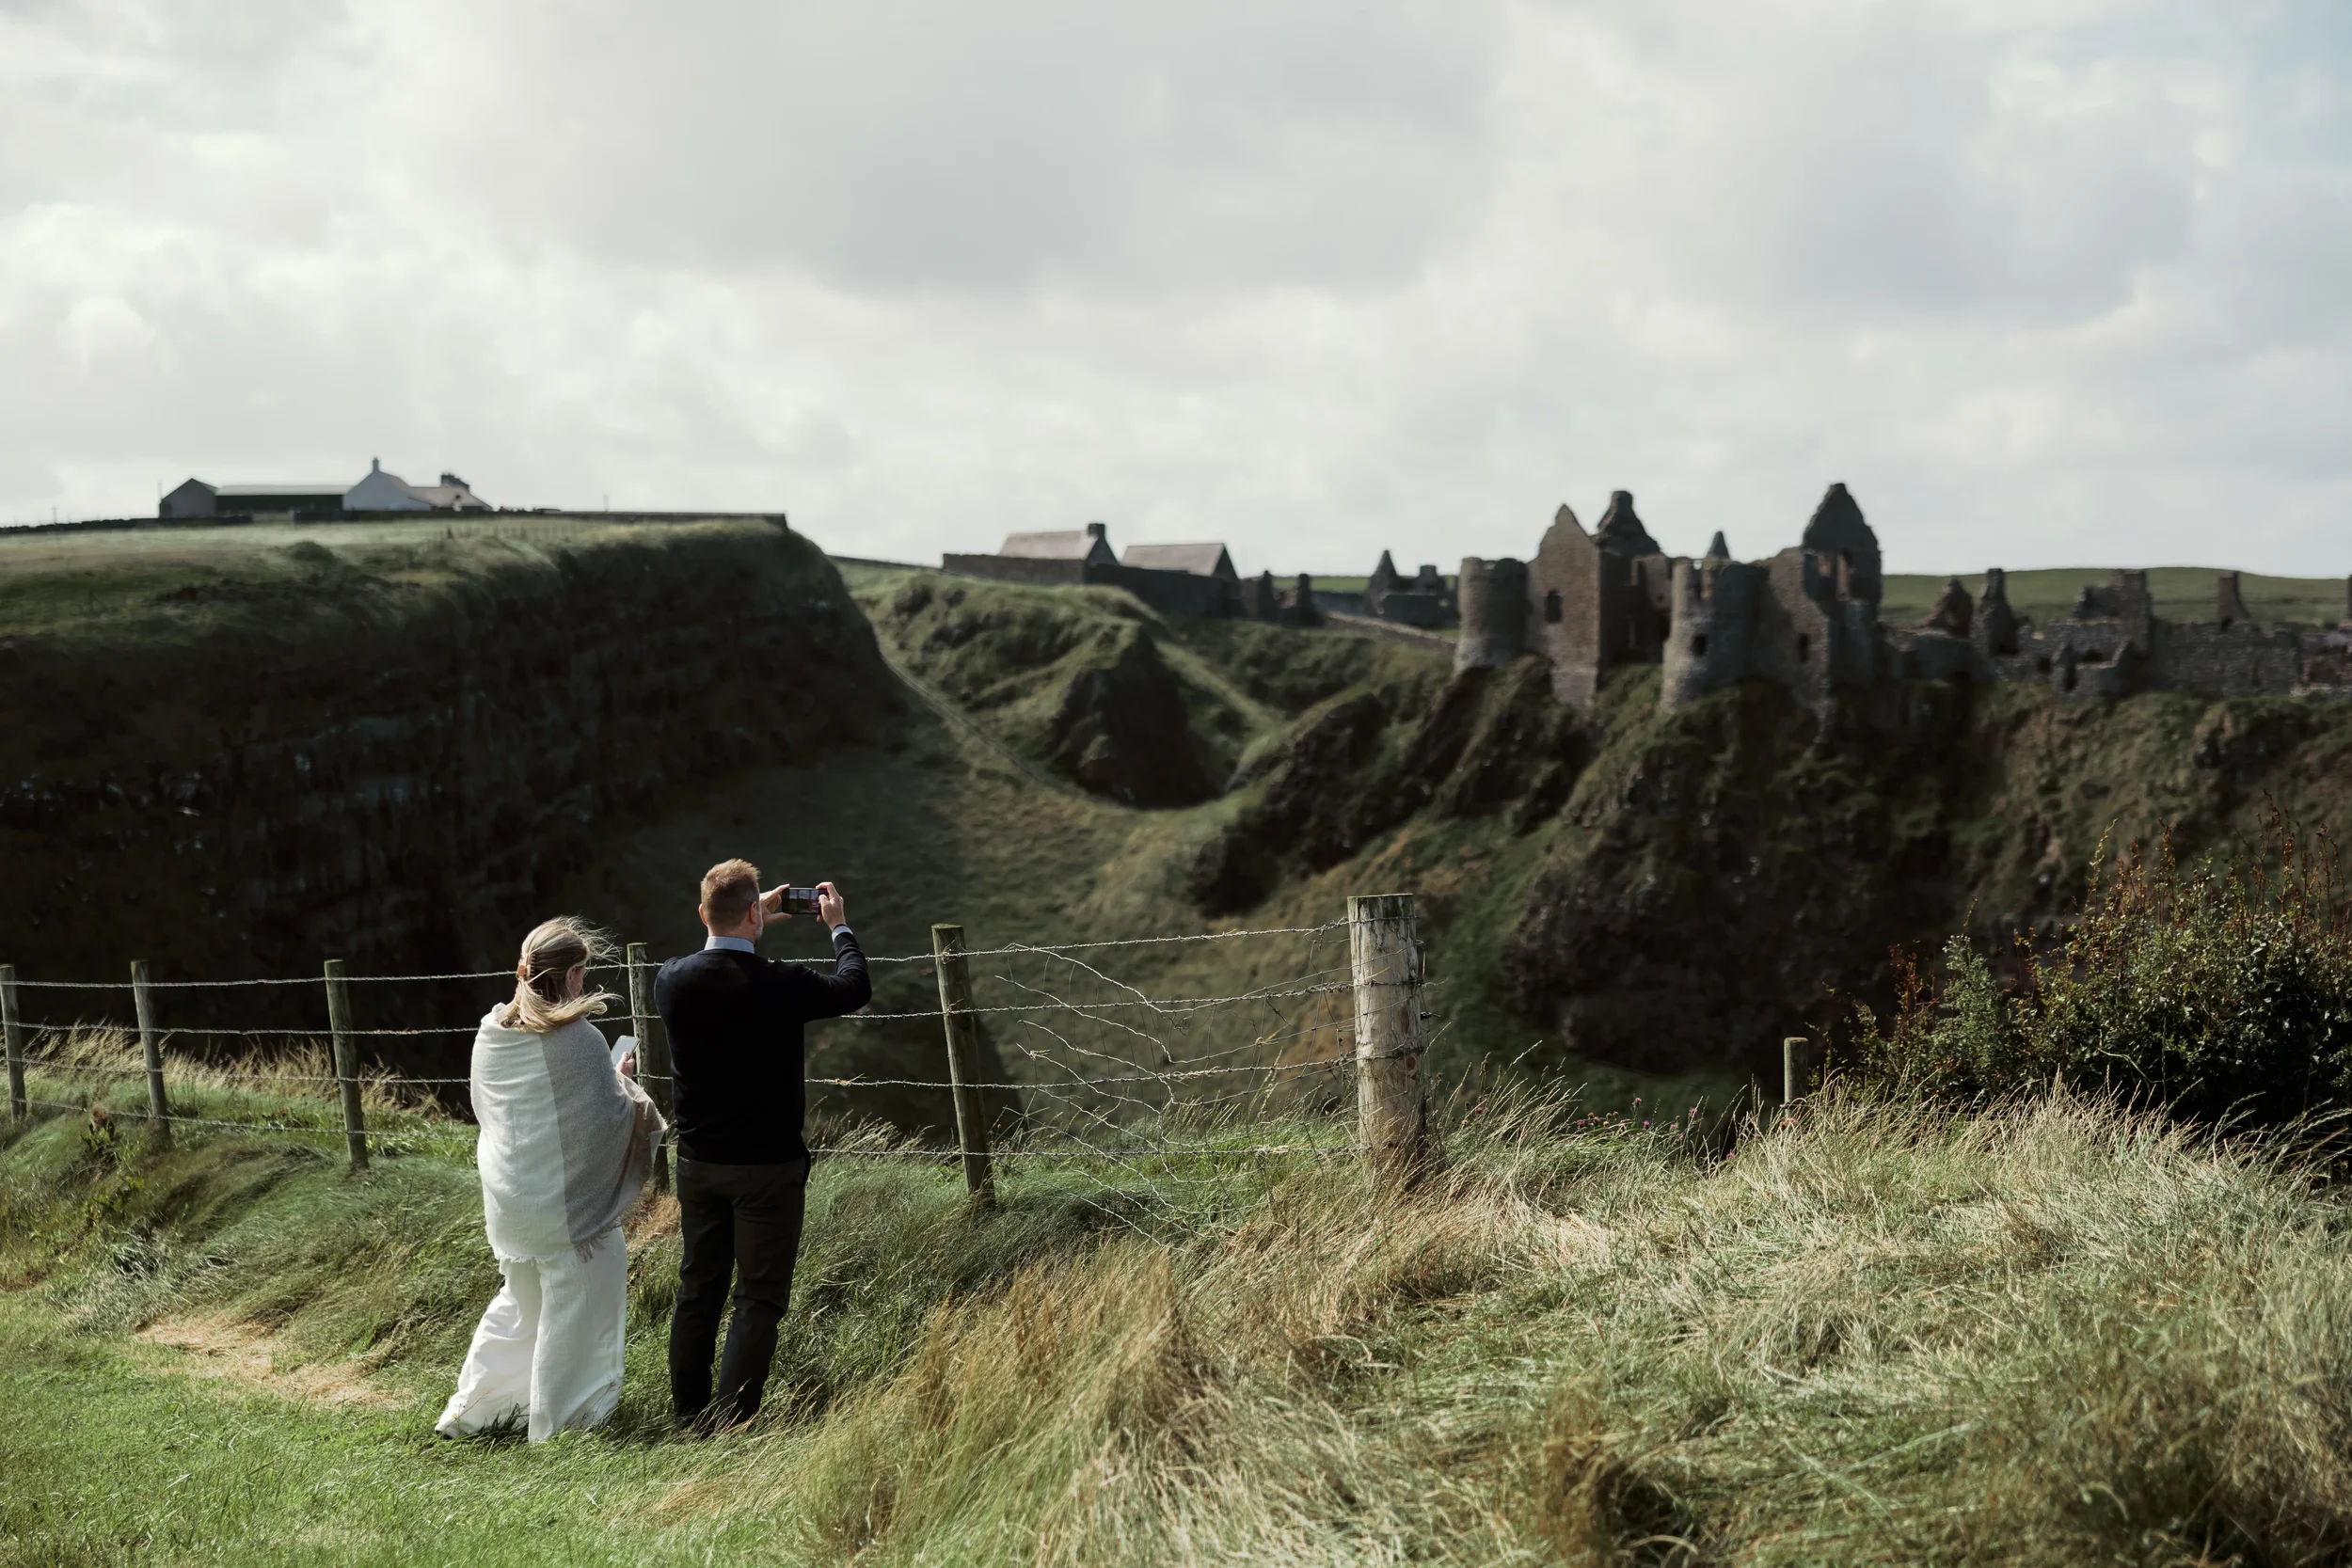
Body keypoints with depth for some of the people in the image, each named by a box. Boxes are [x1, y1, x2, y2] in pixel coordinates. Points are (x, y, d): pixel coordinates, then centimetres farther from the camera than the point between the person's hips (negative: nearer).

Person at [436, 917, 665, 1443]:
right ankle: (554, 1426, 16)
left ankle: (470, 1407, 29)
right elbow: (609, 1120, -14)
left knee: (520, 1302, 25)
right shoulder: (580, 1040, -20)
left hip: (507, 1198, 7)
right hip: (567, 1200, -7)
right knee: (571, 1313, 9)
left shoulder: (491, 1031, -1)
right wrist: (621, 1082, 6)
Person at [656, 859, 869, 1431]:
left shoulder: (671, 980, -7)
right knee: (759, 1298, 3)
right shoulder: (780, 985, -20)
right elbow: (854, 989, -1)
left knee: (698, 1287, 17)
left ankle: (688, 1409, 26)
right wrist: (839, 927, 14)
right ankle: (729, 1420, 0)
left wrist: (754, 925, 22)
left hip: (697, 1163, 5)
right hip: (768, 1167, -5)